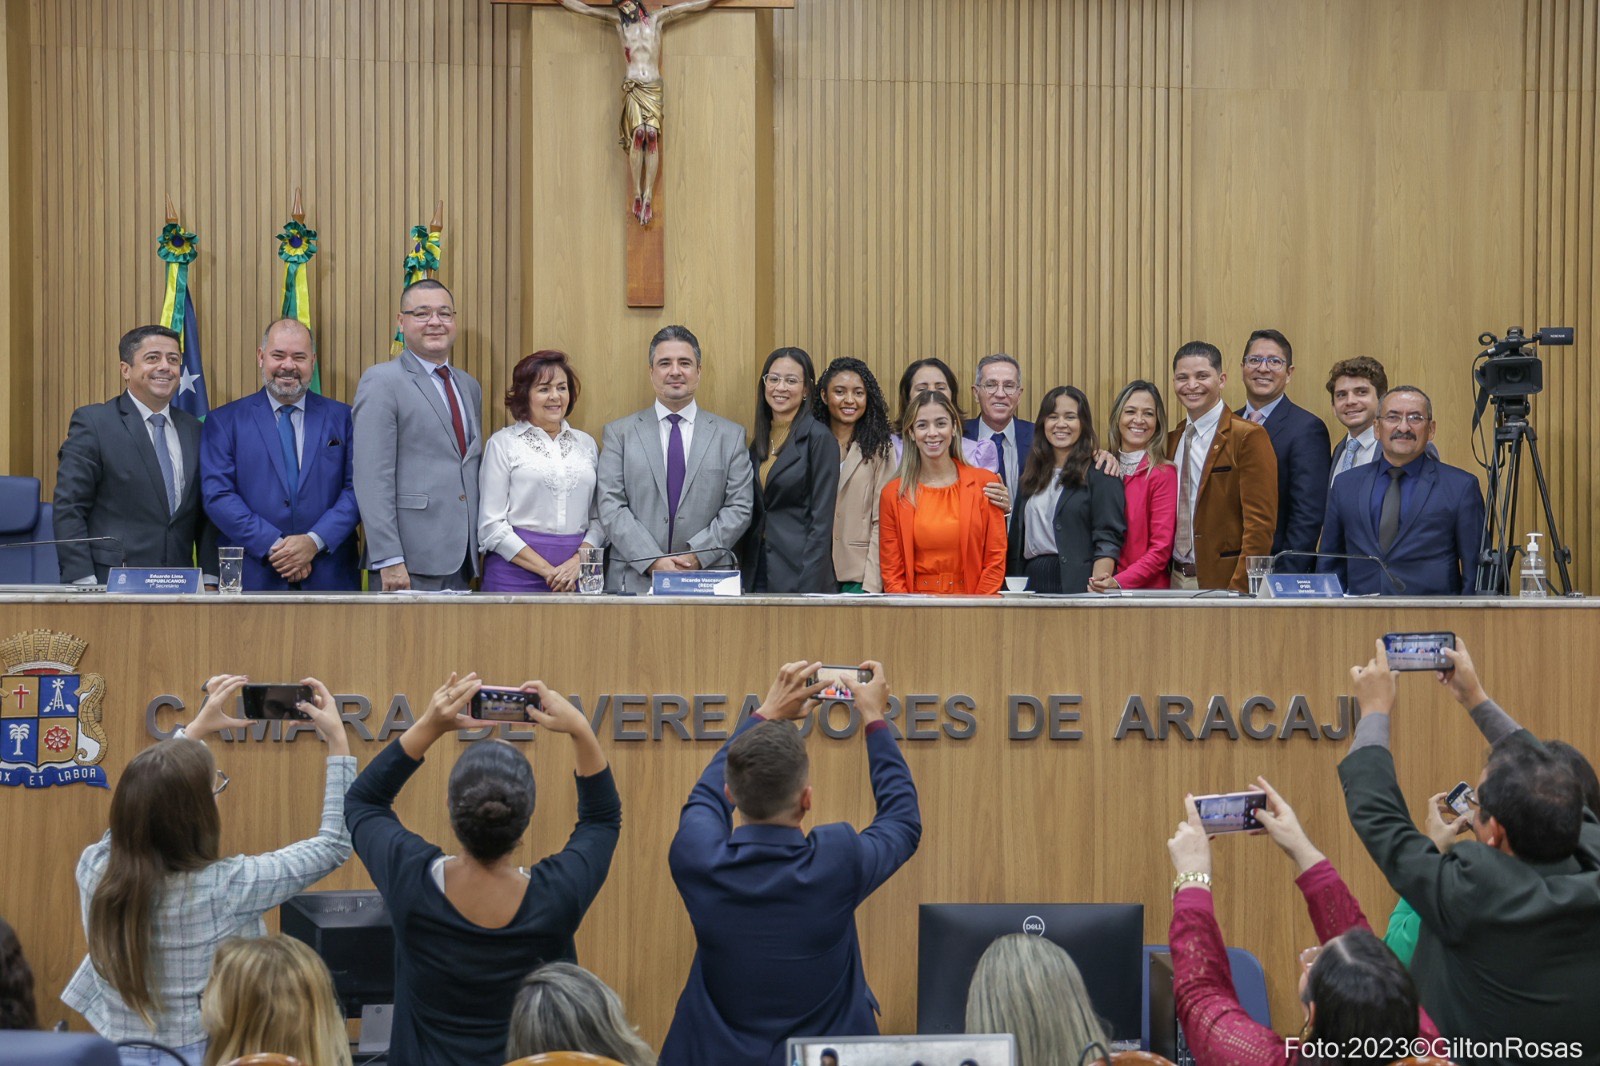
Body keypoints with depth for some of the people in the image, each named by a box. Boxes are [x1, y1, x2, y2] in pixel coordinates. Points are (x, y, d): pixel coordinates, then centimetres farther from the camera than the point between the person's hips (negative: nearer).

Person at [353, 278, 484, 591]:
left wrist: (479, 549, 15)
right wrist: (389, 560, -18)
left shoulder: (469, 385, 18)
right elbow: (372, 478, -12)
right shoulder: (382, 381, -5)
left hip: (462, 562, 6)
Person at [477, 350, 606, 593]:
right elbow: (491, 526, -3)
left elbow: (599, 518, 10)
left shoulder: (586, 443, 14)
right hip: (517, 570, -3)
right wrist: (547, 570, -10)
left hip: (578, 572, 3)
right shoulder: (502, 443, 3)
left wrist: (577, 563, -8)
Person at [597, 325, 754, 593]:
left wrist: (697, 555, -11)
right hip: (635, 580, 0)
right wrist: (653, 561, -13)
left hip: (708, 579, 1)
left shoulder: (730, 436, 9)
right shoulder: (619, 433, 7)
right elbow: (611, 507, -2)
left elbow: (739, 508, 2)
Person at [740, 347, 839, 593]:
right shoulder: (759, 440, 13)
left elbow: (821, 520, -13)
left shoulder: (819, 438, -8)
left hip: (798, 573, -6)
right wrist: (743, 574, 7)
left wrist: (808, 587, -18)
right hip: (756, 572, 6)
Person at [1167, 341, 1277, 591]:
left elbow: (1260, 524, -13)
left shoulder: (1248, 437, -8)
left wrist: (1239, 589, -18)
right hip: (1175, 579, 5)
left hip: (1221, 581, -5)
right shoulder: (1171, 439, 12)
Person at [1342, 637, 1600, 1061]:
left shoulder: (1472, 893, -30)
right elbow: (1551, 785, 2)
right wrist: (1477, 700, 11)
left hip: (1465, 1055, -5)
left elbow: (1377, 817, -16)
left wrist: (1376, 711, -3)